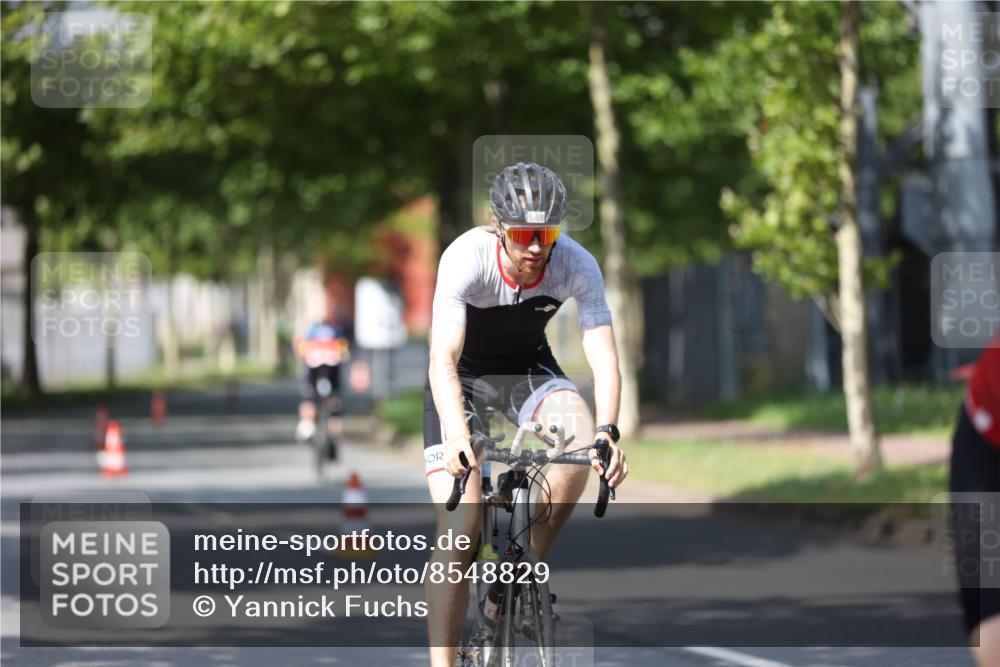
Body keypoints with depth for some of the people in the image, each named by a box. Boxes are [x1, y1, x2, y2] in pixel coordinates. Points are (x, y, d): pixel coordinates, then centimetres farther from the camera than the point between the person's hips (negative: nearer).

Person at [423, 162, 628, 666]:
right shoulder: (466, 257, -31)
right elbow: (444, 358, -39)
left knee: (579, 434, -31)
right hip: (463, 378, -2)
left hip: (528, 370, 2)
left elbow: (603, 355, -28)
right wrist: (457, 434, -54)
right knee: (460, 529, -16)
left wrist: (607, 432, -46)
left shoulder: (577, 265, -24)